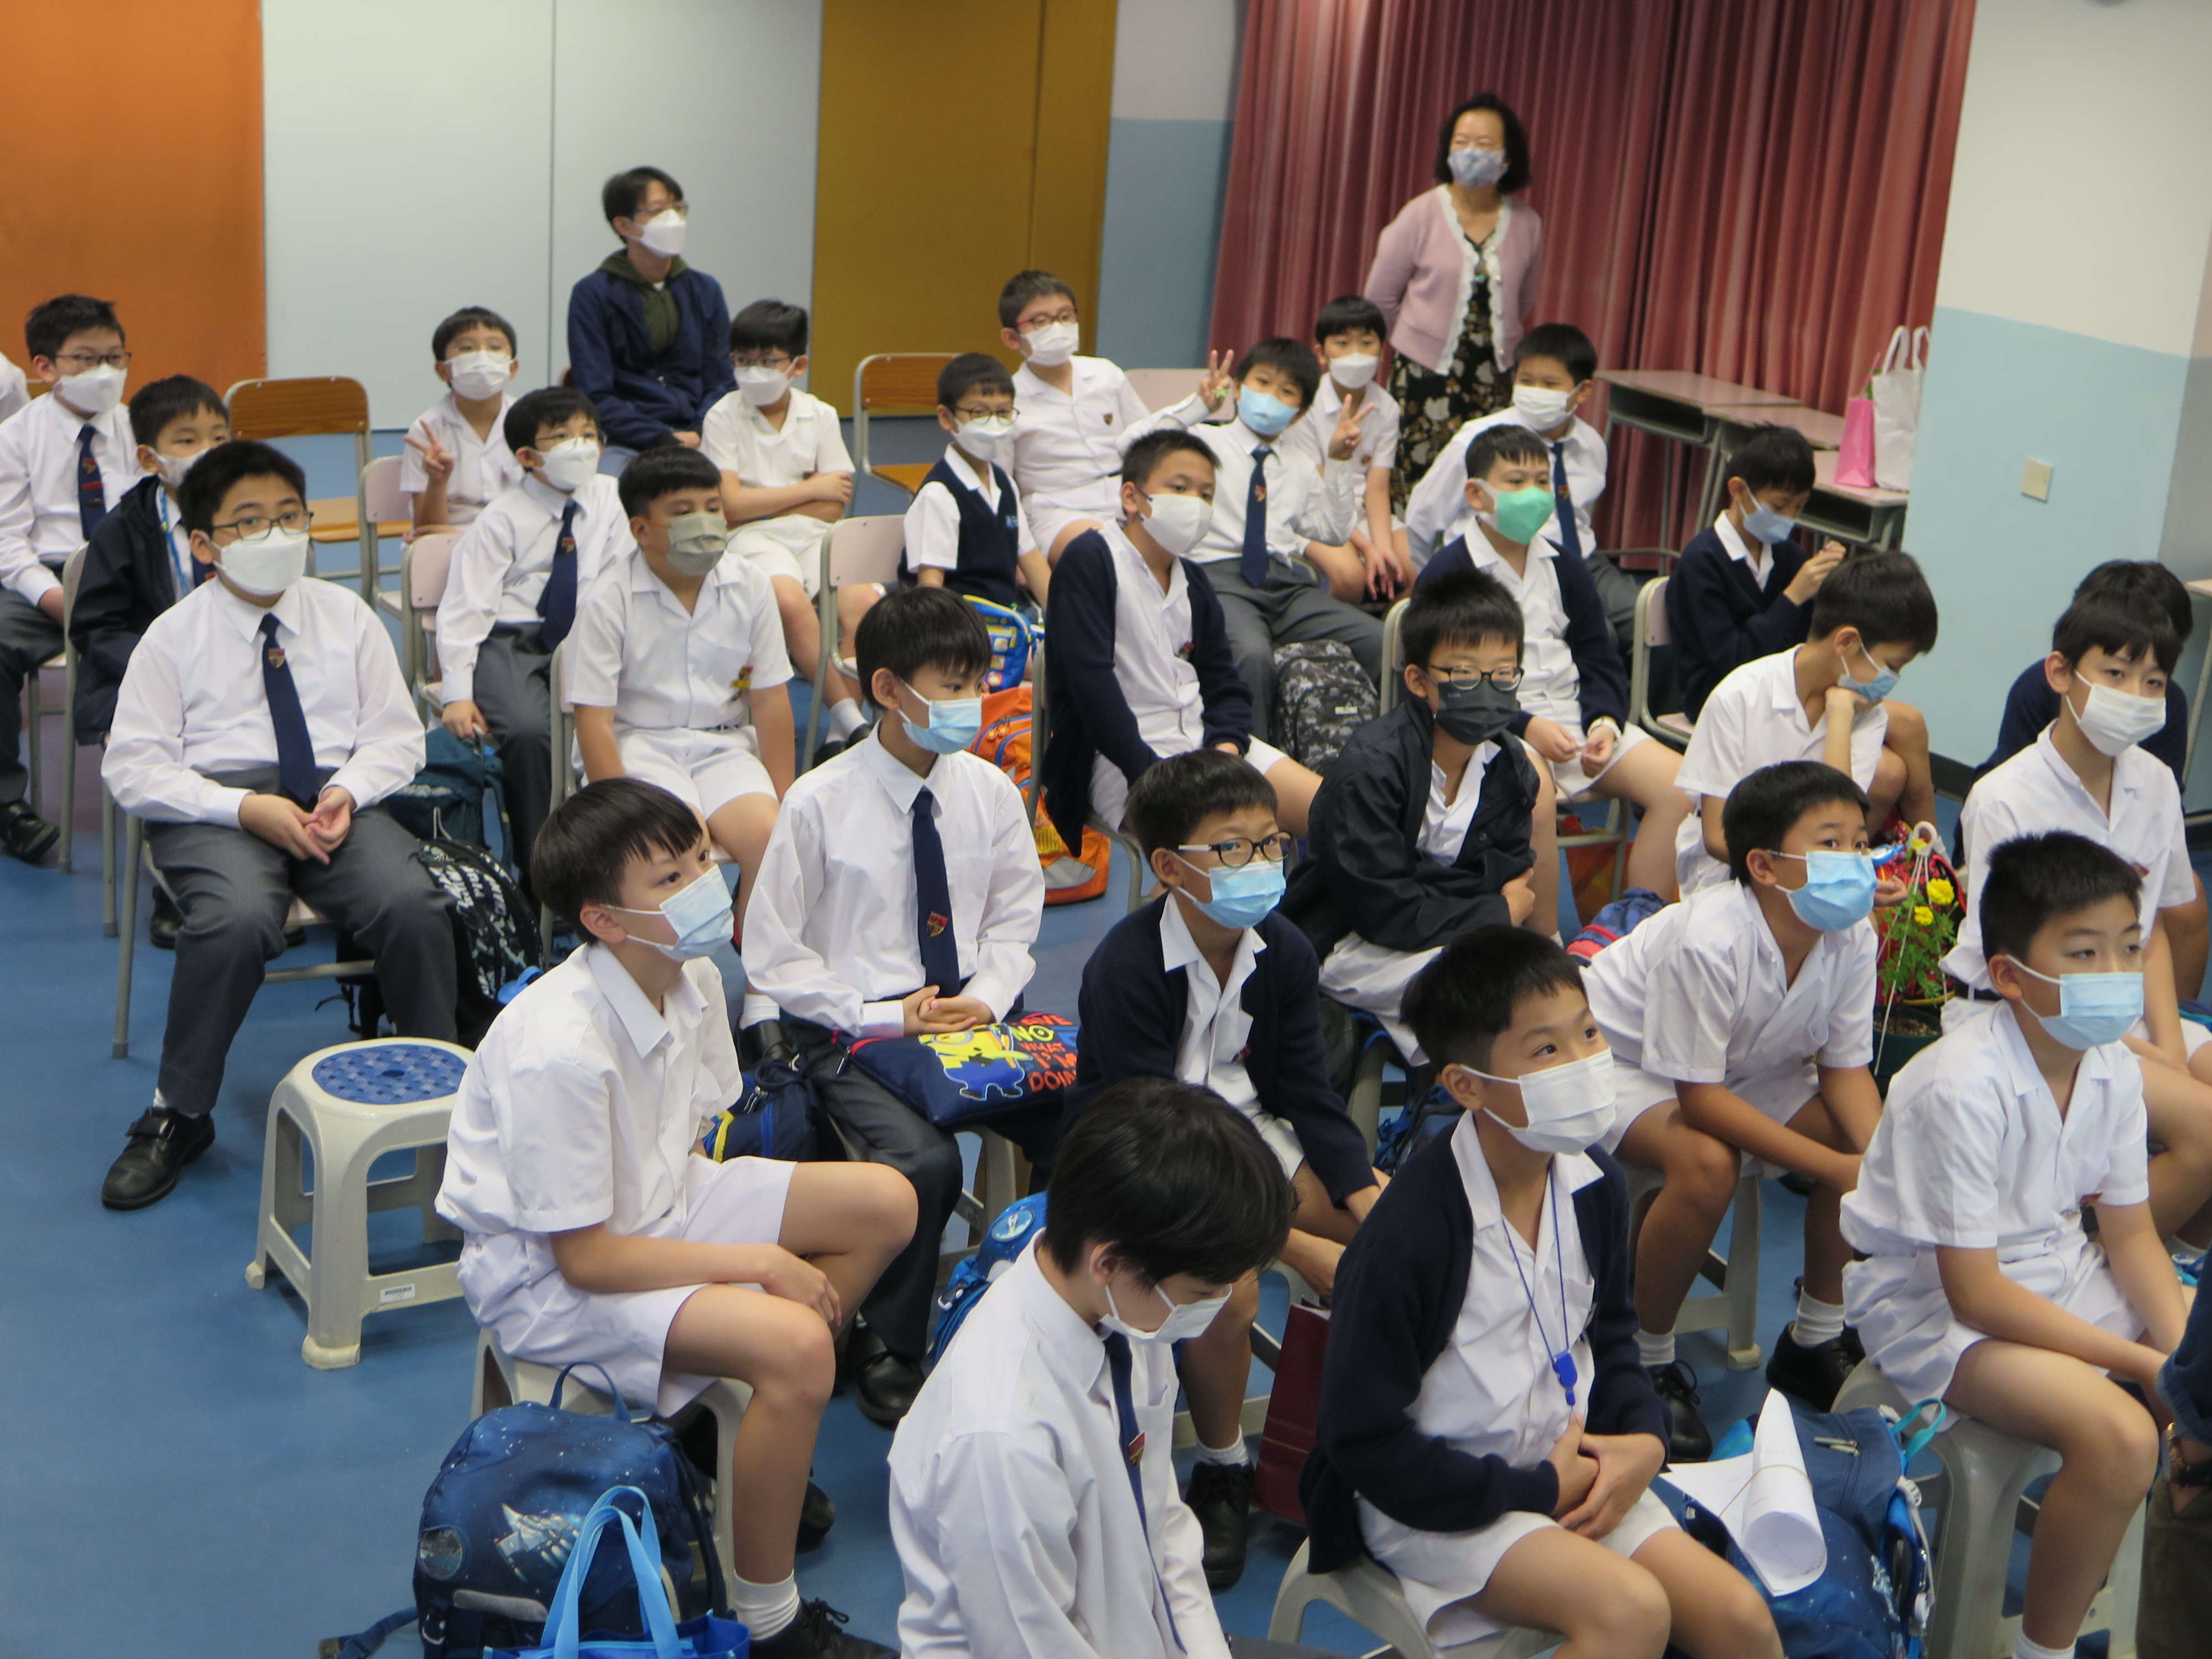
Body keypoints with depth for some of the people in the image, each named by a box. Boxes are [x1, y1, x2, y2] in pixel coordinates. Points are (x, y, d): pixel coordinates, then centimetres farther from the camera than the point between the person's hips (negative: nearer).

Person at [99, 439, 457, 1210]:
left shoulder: (346, 616, 12)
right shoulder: (174, 636, 4)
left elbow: (397, 735, 11)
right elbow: (133, 767, -2)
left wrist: (347, 791, -12)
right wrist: (247, 809, -16)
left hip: (336, 797, 2)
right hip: (216, 804, -2)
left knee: (411, 902, -29)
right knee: (237, 920, -35)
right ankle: (176, 1115, -14)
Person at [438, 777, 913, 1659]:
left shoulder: (693, 980, -6)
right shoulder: (558, 1050, -31)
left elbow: (683, 1146, 7)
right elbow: (583, 1255, -25)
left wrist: (773, 1251, -10)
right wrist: (761, 1263, -20)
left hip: (659, 1201, 9)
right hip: (548, 1274, -9)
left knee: (884, 1203, -2)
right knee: (794, 1345, -29)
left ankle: (762, 1455, 11)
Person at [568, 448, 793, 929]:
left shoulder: (750, 587, 1)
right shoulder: (609, 600, -9)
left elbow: (770, 700, 3)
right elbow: (593, 719, -10)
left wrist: (784, 805, -2)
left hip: (723, 746, 3)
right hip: (637, 745, -3)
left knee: (768, 835, -25)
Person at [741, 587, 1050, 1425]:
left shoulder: (990, 791, 5)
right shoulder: (819, 803, -9)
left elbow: (1014, 917, 15)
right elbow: (773, 955, -5)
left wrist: (986, 997, -5)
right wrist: (881, 1017, -14)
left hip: (969, 1016, 4)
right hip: (848, 1028, -4)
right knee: (925, 1161, -32)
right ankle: (884, 1350, -7)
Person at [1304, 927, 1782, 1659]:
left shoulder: (1594, 1184, -2)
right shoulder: (1409, 1234, -24)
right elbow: (1363, 1441, -19)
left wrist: (1644, 1439, -5)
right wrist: (1538, 1490, -17)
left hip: (1568, 1469, 7)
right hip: (1434, 1498, -7)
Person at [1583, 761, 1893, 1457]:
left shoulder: (1851, 936, -17)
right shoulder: (1709, 941, -37)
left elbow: (1845, 1066, -8)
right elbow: (1698, 1096, -33)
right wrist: (1835, 1166, -35)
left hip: (1744, 1064, 7)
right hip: (1623, 1058, -7)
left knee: (1867, 1137, -12)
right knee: (1706, 1164, -35)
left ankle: (1817, 1340, 8)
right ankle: (1649, 1361, -12)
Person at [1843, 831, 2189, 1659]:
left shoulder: (2113, 1068, -4)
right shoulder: (1963, 1088, -27)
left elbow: (2130, 1234, 5)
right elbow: (1974, 1292, -24)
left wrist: (2184, 1349, -14)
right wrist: (2144, 1365, -23)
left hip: (2056, 1269, 8)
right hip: (1931, 1301, -8)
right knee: (2118, 1435, -29)